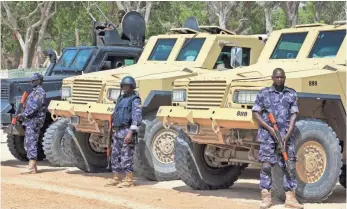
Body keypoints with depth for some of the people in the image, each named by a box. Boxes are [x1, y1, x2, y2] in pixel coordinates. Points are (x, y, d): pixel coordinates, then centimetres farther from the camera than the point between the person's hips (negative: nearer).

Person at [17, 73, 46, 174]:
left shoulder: (39, 92, -12)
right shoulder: (35, 91, 20)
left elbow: (34, 107, -22)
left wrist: (22, 115, -16)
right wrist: (22, 115, 13)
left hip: (34, 120, -11)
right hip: (30, 121, 11)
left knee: (31, 143, -13)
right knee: (28, 144, 12)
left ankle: (32, 168, -15)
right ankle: (33, 165, 17)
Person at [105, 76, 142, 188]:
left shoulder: (135, 100, -9)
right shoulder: (121, 99, 18)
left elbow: (137, 117, -17)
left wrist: (130, 132, -24)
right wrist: (114, 130, 20)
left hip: (127, 131, -9)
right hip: (118, 131, 9)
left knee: (126, 156, -7)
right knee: (115, 155, 10)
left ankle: (129, 180, -1)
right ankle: (117, 179, 16)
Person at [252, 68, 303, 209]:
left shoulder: (292, 94, 9)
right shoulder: (263, 93, 5)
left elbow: (293, 115, 3)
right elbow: (256, 113, 2)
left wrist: (288, 135, -8)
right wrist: (269, 128, -10)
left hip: (286, 135, 2)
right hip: (267, 135, -2)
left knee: (290, 165, 1)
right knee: (266, 165, -5)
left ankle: (290, 197, 6)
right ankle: (266, 198, -1)